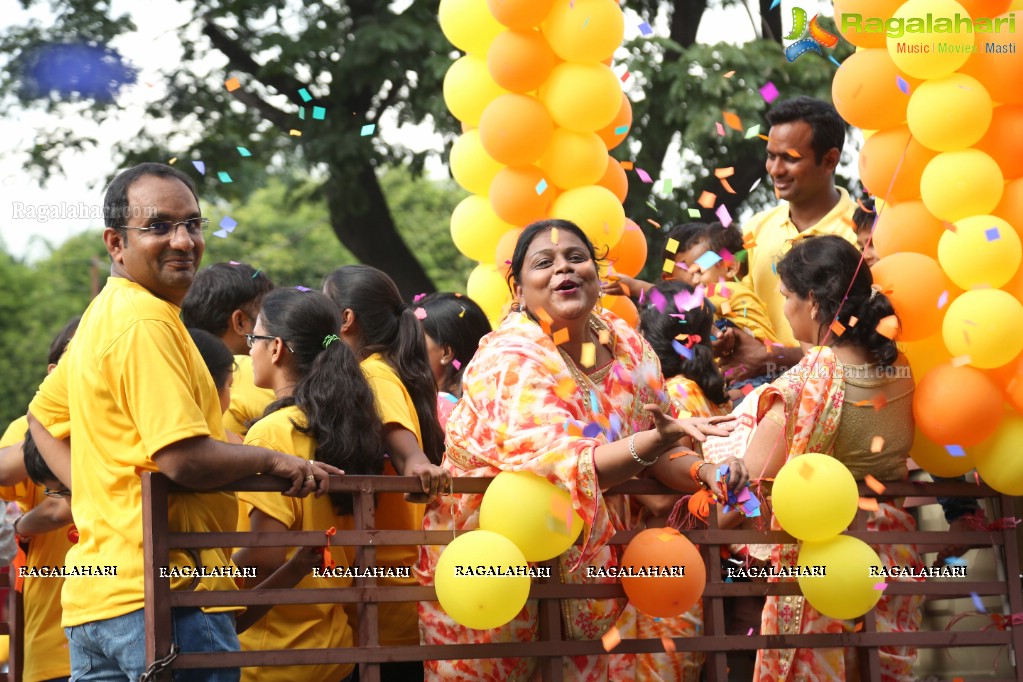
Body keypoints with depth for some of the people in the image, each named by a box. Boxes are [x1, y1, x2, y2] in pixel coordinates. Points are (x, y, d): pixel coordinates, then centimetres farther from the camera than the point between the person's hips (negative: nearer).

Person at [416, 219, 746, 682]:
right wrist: (660, 436, -45)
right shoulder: (512, 358, -20)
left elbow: (658, 455, 4)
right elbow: (562, 467, -32)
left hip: (585, 553, 5)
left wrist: (704, 472, -18)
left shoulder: (625, 345, -2)